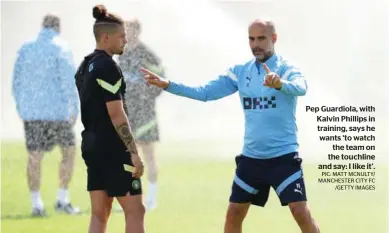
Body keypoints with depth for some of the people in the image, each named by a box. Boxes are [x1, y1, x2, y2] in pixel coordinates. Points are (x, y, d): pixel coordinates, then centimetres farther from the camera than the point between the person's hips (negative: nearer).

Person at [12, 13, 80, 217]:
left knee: (34, 157, 4)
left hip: (30, 111, 4)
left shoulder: (26, 48, 9)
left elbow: (17, 81, 11)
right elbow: (68, 80, -12)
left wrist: (22, 108, 20)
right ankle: (62, 200, 7)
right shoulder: (61, 48, -5)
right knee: (68, 150, 12)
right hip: (56, 110, -4)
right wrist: (75, 109, -8)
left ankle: (36, 205, 0)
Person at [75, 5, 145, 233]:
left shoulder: (85, 66, 13)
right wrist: (134, 152, -18)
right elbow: (116, 113, -19)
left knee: (99, 214, 8)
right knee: (135, 210, -4)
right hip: (113, 149, -9)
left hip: (92, 145, 9)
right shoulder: (108, 66, -15)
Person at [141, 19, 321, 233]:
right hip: (251, 157, 5)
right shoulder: (240, 71, 7)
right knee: (234, 213, 8)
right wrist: (167, 85, -6)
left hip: (283, 156, -5)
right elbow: (205, 92, 5)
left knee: (301, 213, -14)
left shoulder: (287, 68, -9)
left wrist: (280, 83, -54)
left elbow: (301, 87, -31)